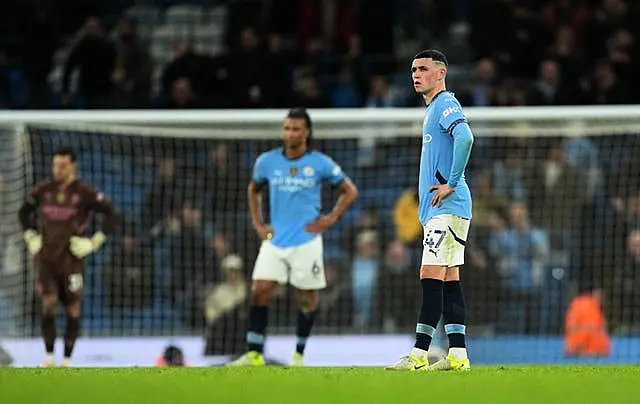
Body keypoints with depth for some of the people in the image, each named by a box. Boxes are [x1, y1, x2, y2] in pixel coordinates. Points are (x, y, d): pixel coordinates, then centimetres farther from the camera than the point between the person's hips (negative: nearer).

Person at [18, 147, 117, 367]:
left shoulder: (84, 192, -7)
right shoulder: (44, 190, 4)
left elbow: (110, 214, -4)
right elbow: (24, 212, 20)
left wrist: (94, 242, -7)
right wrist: (30, 237, 10)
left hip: (72, 257, -2)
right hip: (46, 256, 2)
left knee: (73, 308, 3)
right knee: (48, 303, -11)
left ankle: (67, 360, 12)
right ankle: (49, 357, -4)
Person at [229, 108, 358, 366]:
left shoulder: (320, 163, -3)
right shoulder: (267, 161, 4)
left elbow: (350, 191, 6)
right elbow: (253, 190, 23)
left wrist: (330, 219, -3)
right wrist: (257, 223, 13)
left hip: (306, 241, -2)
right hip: (274, 239, 2)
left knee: (307, 297, 2)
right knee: (260, 291, -9)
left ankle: (299, 354, 16)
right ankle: (254, 353, -6)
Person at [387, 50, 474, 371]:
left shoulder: (446, 104, -9)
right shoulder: (433, 109, 22)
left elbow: (465, 138, -27)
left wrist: (451, 184, -23)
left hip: (447, 208, -10)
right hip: (437, 210, 10)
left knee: (431, 275, -13)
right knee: (448, 278, 7)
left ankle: (419, 353, -16)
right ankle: (457, 354, 6)